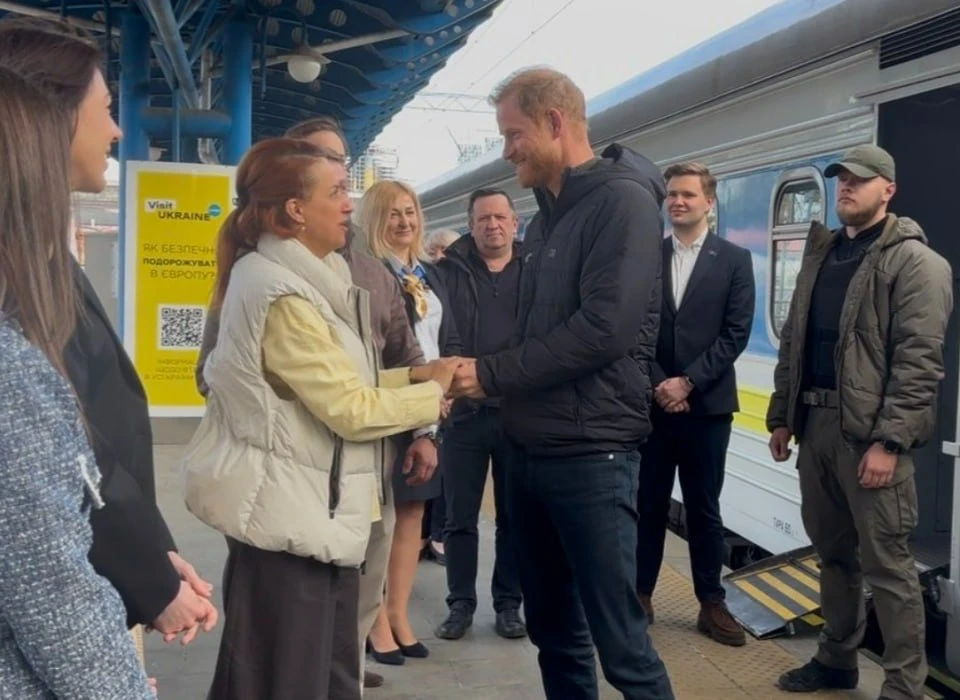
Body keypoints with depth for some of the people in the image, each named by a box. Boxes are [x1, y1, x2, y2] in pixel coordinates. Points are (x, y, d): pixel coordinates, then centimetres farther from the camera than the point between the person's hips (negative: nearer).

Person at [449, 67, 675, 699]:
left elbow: (604, 330, -22)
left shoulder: (623, 199, -11)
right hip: (532, 451, 9)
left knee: (620, 642, -3)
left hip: (591, 455, -8)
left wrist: (491, 374, -16)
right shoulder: (547, 218, 16)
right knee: (553, 629, 16)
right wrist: (480, 382, 4)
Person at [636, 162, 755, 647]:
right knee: (648, 503, 8)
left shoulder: (735, 260, 1)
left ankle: (711, 603, 17)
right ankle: (640, 593, 19)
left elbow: (735, 334, -5)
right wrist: (659, 384, -9)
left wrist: (688, 382, -12)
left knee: (703, 508, 7)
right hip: (652, 401, 1)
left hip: (707, 403, -1)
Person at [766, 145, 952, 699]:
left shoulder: (913, 260, -6)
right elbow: (794, 342, 18)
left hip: (871, 432, -7)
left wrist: (888, 440, -20)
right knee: (832, 551, 16)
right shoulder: (821, 254, 16)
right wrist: (781, 416, 13)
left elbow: (918, 360, -14)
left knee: (887, 564, -2)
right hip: (816, 424, 7)